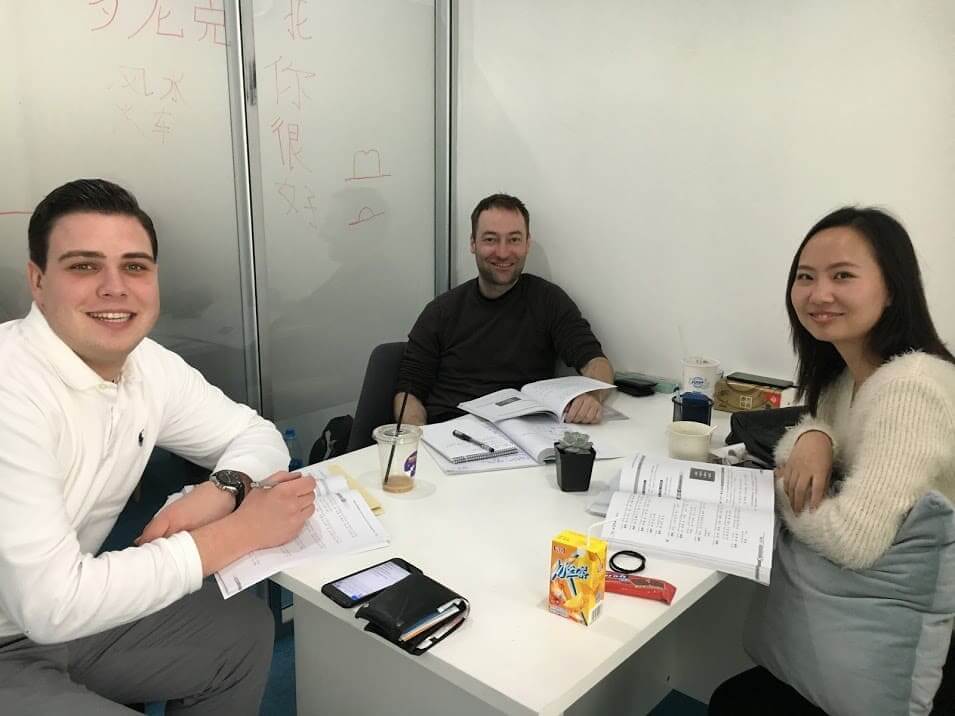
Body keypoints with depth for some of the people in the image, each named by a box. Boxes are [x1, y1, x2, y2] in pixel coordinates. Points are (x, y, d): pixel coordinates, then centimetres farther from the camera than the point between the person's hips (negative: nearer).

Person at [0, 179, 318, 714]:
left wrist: (221, 491, -18)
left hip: (65, 618, 7)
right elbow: (52, 604, -31)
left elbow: (255, 434, 5)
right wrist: (240, 531, -26)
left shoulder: (150, 366, -6)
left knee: (244, 629, 8)